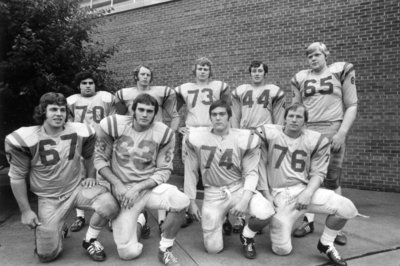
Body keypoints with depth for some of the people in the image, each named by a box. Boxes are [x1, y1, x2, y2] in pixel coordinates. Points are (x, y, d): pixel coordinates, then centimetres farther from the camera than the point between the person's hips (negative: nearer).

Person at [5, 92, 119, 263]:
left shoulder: (80, 132, -8)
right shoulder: (25, 139, -15)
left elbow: (89, 156, 14)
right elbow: (17, 176, -6)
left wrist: (90, 177, 7)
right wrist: (25, 210, -5)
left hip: (77, 188, 1)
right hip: (49, 198, -1)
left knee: (110, 207, -27)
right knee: (47, 255, 0)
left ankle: (90, 240, 3)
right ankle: (54, 229, 35)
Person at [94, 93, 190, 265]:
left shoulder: (164, 134, -8)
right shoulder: (114, 125, -8)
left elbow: (164, 171, -7)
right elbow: (100, 159, -1)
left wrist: (138, 188, -19)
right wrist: (118, 184, -14)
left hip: (150, 186, 0)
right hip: (123, 191, 0)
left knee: (181, 202, -32)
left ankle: (165, 250, -6)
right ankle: (138, 219, 30)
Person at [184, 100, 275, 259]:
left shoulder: (244, 139, -8)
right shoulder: (196, 138, -6)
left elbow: (251, 173, -6)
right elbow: (191, 171, 2)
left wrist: (245, 199, -21)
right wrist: (191, 201, 3)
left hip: (239, 188, 0)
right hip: (213, 193, 1)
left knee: (265, 213, -30)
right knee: (213, 248, -2)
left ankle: (247, 237, 7)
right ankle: (221, 218, 31)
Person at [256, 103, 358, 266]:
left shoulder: (316, 141, 1)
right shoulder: (269, 133, -5)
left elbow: (318, 173, 2)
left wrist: (308, 192, -16)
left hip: (305, 190, 3)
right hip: (280, 195, -2)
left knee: (347, 208, -18)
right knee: (282, 250, -6)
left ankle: (326, 244, 9)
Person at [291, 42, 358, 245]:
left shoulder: (341, 71, 6)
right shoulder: (301, 78, 13)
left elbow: (352, 106, 3)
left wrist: (342, 132, -8)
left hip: (332, 131, -2)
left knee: (332, 180, -1)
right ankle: (308, 221, 14)